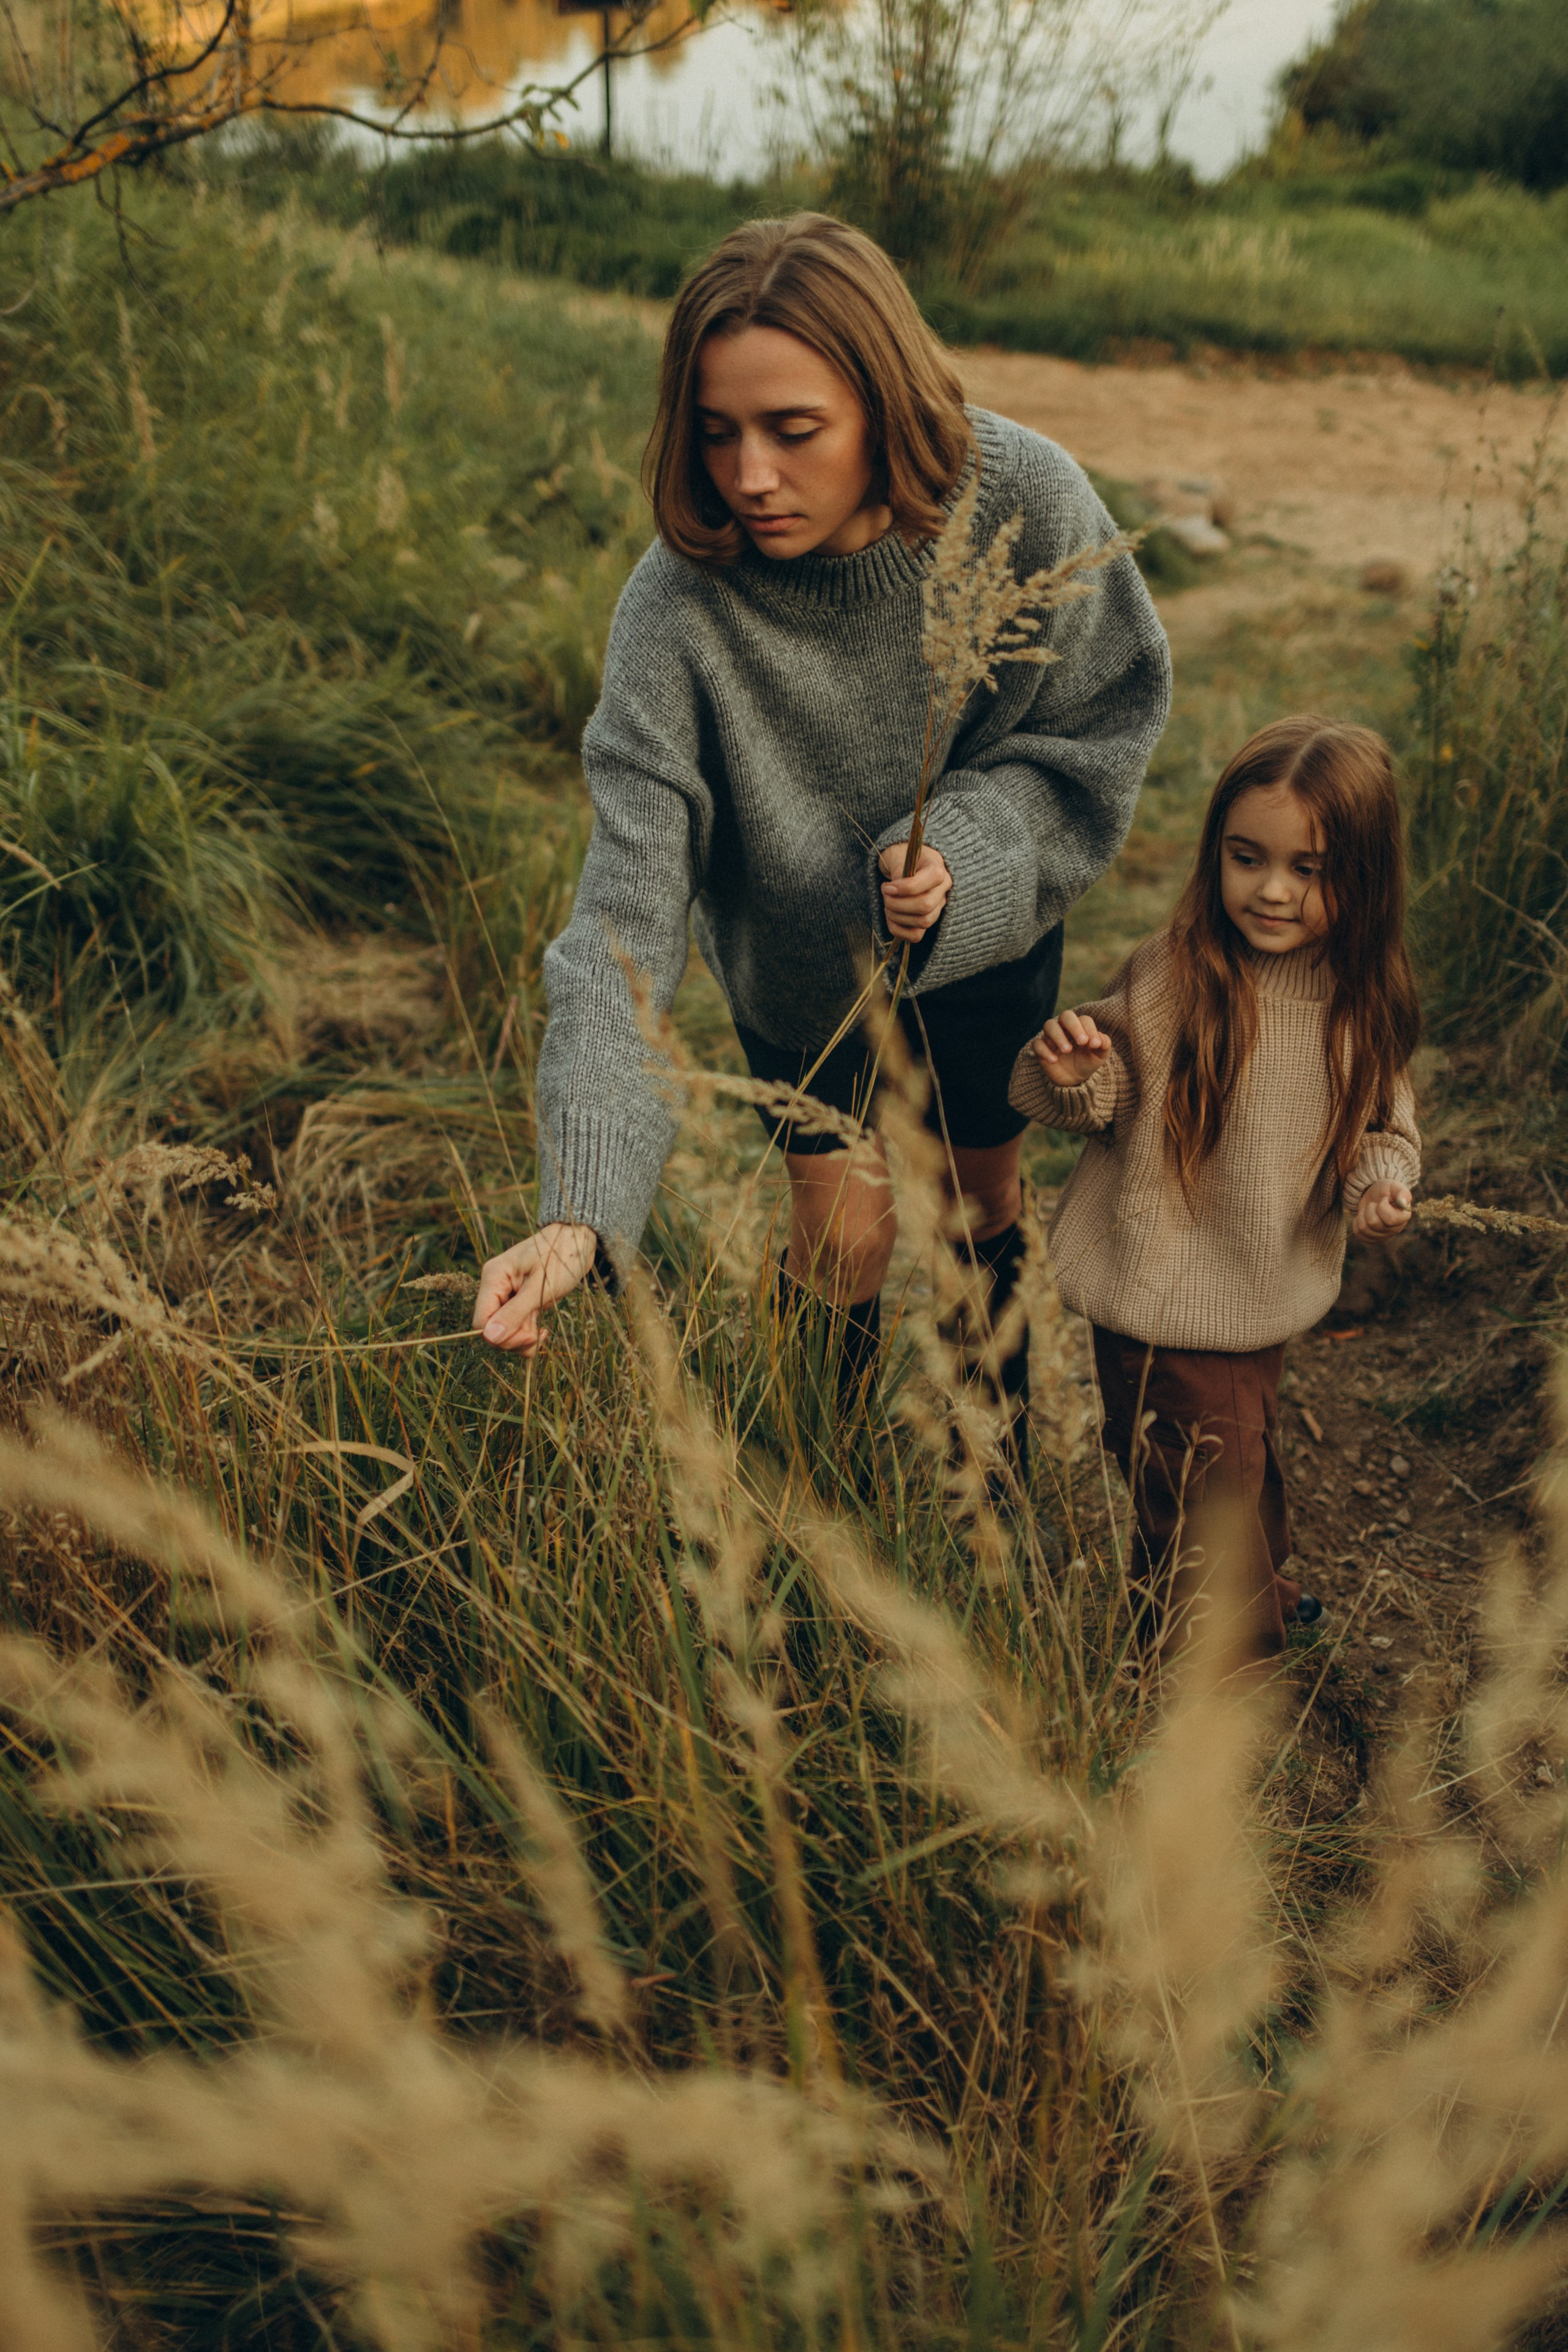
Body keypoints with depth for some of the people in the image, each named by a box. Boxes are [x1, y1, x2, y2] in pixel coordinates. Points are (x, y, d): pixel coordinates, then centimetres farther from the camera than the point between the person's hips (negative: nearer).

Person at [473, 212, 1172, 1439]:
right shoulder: (679, 609, -34)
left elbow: (1104, 726, -12)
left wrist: (965, 851, -31)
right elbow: (629, 919, -37)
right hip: (798, 962, -1)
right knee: (849, 1236, 5)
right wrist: (580, 1211, -47)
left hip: (991, 935, 2)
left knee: (983, 1195, 21)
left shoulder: (1030, 502, -30)